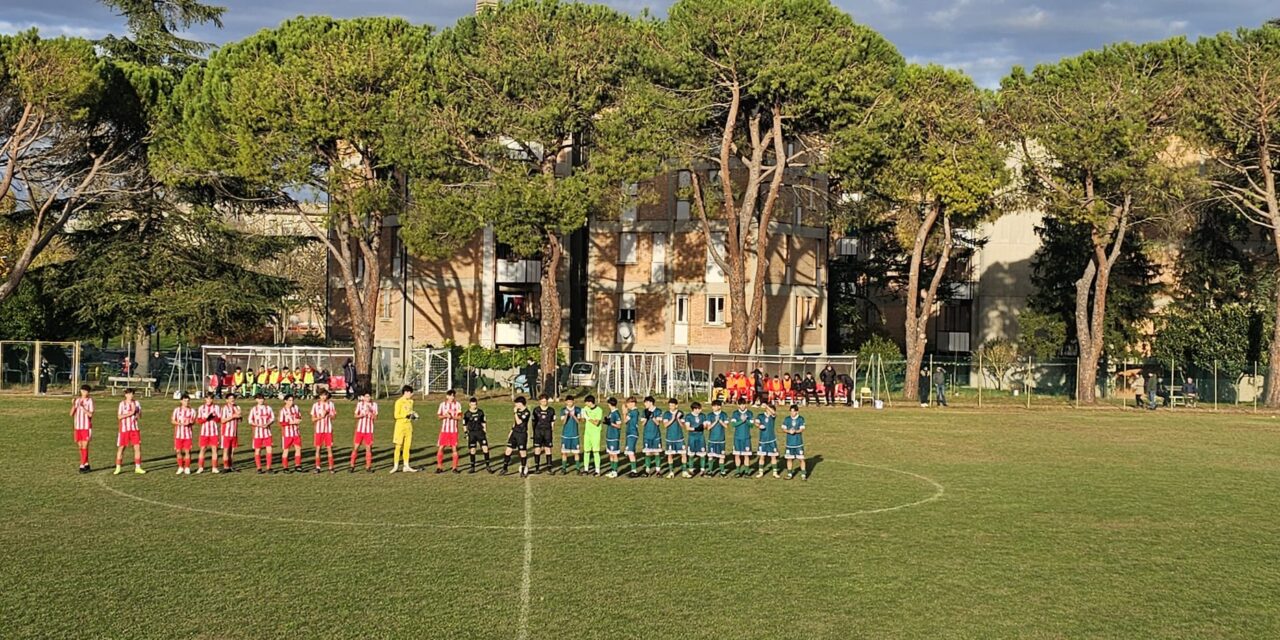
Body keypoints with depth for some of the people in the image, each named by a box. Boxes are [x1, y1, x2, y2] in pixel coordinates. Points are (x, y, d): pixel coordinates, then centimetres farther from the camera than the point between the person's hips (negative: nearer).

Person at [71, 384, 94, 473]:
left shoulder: (90, 401, -4)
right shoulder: (77, 400, 8)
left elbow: (90, 414, -12)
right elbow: (71, 414, 4)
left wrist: (82, 407, -22)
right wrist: (73, 405, -13)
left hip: (86, 427, -5)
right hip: (77, 427, 5)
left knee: (84, 447, -7)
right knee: (80, 447, 8)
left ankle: (82, 466, -6)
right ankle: (86, 464, 18)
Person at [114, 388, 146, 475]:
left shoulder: (136, 403, 7)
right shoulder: (122, 404, -4)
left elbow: (140, 415, 9)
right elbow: (119, 416, -11)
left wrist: (137, 414, -13)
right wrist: (130, 413, -18)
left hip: (134, 429, 3)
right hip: (124, 429, -3)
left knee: (137, 447, -2)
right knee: (121, 448, 2)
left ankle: (138, 468, 5)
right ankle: (118, 468, 11)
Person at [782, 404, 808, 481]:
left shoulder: (801, 419, -2)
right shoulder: (787, 419, 4)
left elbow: (802, 429, -8)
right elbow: (783, 429, 2)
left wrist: (795, 431, -26)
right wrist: (789, 431, -18)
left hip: (798, 442, -2)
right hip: (789, 442, 2)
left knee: (801, 459, -2)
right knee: (789, 459, 8)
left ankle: (803, 475, 6)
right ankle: (790, 474, 20)